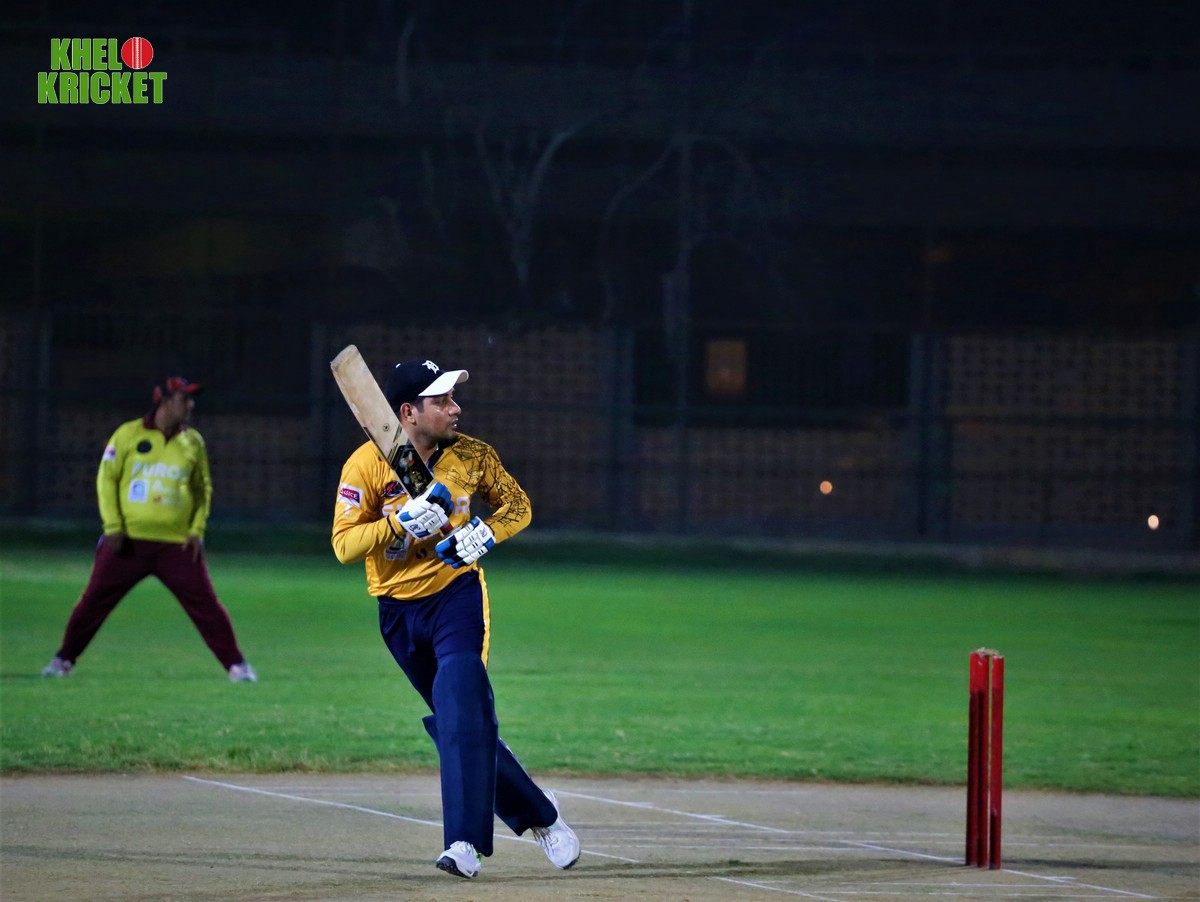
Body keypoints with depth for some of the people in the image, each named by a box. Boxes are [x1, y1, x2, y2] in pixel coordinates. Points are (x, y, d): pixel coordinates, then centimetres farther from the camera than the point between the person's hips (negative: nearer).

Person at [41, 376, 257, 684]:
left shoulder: (193, 442, 8)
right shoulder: (129, 434, -1)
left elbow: (204, 489, 15)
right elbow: (107, 478, 0)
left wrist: (197, 530, 2)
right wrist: (113, 526, -8)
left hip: (177, 544, 1)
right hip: (128, 541, -1)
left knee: (205, 603, -4)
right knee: (95, 598, 1)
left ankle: (235, 664, 3)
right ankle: (64, 659, 14)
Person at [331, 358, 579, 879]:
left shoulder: (471, 455, -5)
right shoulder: (366, 465, -11)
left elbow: (517, 505, 9)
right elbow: (344, 544, -15)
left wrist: (487, 533, -12)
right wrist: (402, 522, -29)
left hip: (458, 596, -2)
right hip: (398, 614, 2)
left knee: (462, 709, -21)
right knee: (452, 722, 10)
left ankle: (466, 843, -27)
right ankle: (535, 812, 27)